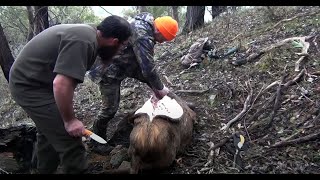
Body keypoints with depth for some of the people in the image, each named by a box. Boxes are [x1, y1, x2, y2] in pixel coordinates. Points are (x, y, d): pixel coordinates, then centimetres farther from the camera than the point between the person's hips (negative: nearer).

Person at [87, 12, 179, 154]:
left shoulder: (146, 27, 1)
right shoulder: (143, 36, -31)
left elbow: (146, 63, 7)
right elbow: (148, 68, -31)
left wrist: (156, 87, 7)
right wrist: (160, 88, -15)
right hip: (108, 69, -9)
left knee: (153, 78, 7)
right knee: (110, 108, -4)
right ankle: (97, 142, 17)